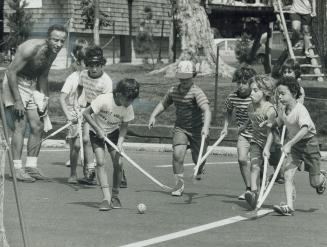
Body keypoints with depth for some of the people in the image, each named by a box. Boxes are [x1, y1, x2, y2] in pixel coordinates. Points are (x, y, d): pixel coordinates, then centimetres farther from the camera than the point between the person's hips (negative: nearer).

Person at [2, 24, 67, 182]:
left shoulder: (53, 52, -1)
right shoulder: (31, 48, -26)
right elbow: (11, 72, -25)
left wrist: (44, 99, 10)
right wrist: (17, 101, -25)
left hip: (32, 85, 8)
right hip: (15, 83, -8)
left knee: (38, 127, 5)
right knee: (20, 126, -13)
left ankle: (31, 166, 13)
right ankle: (17, 169, -10)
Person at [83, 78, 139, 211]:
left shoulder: (128, 107, -18)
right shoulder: (104, 100, -31)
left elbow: (124, 126, -8)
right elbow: (86, 113, -23)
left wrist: (120, 142, -23)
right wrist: (98, 129, -25)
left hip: (114, 132, 3)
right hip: (97, 132, -3)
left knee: (118, 164, -9)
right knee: (100, 162, -18)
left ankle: (115, 196, 9)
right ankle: (106, 197, -21)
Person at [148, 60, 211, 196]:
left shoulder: (196, 92, -22)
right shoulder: (173, 91, -2)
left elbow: (206, 110, -34)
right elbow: (163, 104, 17)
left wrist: (206, 127, -49)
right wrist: (153, 115, 2)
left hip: (197, 129, -3)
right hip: (180, 128, 3)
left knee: (198, 159, 4)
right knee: (177, 154, -17)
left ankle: (200, 169, 44)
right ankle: (179, 185, -4)